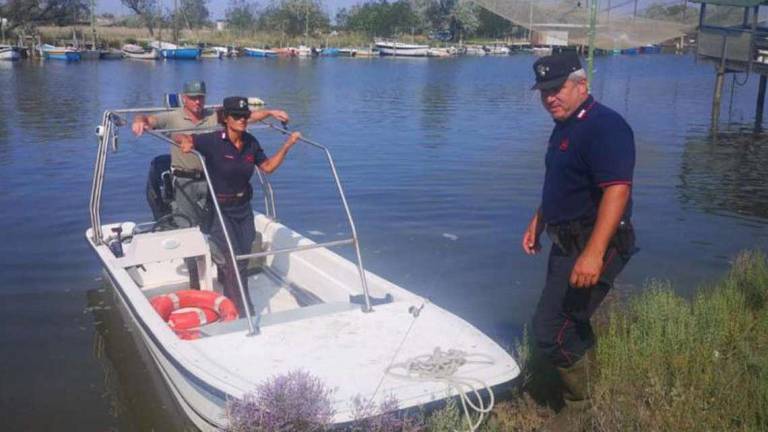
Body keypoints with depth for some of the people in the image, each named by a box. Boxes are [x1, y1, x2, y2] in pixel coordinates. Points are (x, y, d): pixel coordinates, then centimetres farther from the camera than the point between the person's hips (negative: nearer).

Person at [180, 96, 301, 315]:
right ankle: (244, 314, -4)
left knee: (242, 260, 13)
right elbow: (182, 138, -18)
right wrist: (186, 143, -41)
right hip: (219, 210, -6)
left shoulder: (250, 142, -1)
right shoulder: (213, 141, -17)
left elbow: (268, 166, 10)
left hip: (243, 208, 6)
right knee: (234, 261, -11)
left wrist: (287, 145, 3)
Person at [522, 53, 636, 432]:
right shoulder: (564, 127, 12)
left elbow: (617, 190, -30)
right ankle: (588, 389, 41)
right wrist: (537, 223, 24)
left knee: (550, 329, -9)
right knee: (571, 322, 21)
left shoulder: (604, 127, -19)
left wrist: (594, 253, -36)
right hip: (567, 242, 10)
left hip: (591, 248, -10)